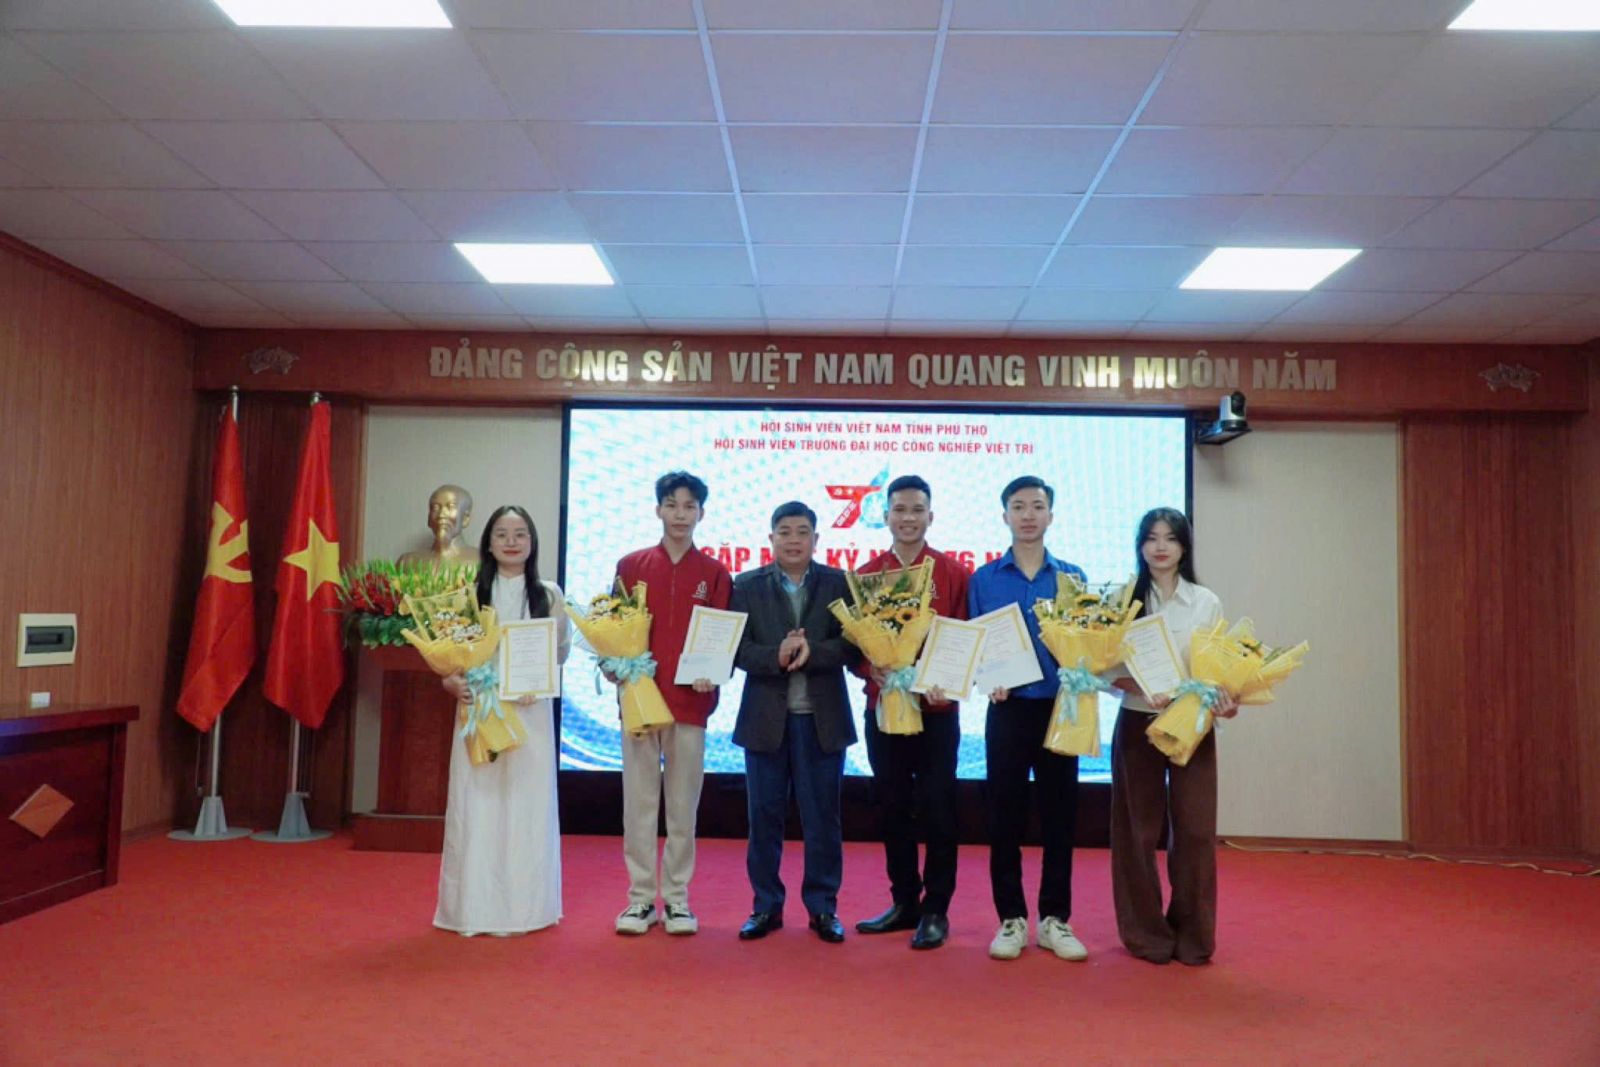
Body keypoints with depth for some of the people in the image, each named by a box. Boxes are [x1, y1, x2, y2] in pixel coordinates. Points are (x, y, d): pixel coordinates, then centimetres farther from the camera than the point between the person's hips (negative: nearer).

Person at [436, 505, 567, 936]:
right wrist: (452, 682, -17)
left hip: (530, 712, 0)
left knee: (525, 804, 3)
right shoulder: (470, 592, 4)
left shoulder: (549, 595, 6)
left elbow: (560, 653, 4)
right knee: (477, 805, 2)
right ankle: (476, 906, 13)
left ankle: (523, 907, 15)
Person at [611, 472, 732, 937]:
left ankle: (677, 898, 17)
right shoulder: (630, 565, 5)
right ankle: (640, 897, 16)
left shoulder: (715, 573, 4)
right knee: (639, 802, 6)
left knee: (683, 804, 6)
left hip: (691, 702, 0)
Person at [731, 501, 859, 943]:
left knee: (822, 818, 7)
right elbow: (737, 648, -4)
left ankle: (823, 907, 19)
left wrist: (811, 652, -22)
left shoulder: (839, 583, 3)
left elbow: (853, 644, -6)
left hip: (823, 718, -1)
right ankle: (766, 906, 21)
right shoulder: (747, 585, 4)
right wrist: (776, 657, -21)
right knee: (764, 817, 8)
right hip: (765, 718, 1)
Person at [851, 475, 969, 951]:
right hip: (882, 708, 3)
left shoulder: (954, 573, -1)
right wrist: (870, 669, -16)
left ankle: (935, 910, 15)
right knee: (894, 809, 11)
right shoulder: (865, 575, 5)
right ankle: (904, 902, 25)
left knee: (937, 810, 3)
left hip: (937, 709, -2)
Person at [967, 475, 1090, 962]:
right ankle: (1011, 918, 16)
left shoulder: (1072, 577, 6)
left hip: (1059, 708, 1)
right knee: (1005, 815, 4)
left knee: (1059, 813, 7)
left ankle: (1055, 917, 19)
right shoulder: (984, 579, 3)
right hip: (1008, 708, -1)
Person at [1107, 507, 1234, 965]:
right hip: (1137, 724, -1)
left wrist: (1227, 701, -15)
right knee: (1139, 831, 5)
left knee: (1196, 830, 3)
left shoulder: (1207, 602, 5)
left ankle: (1193, 933, 18)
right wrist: (1143, 689, -21)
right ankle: (1147, 932, 19)